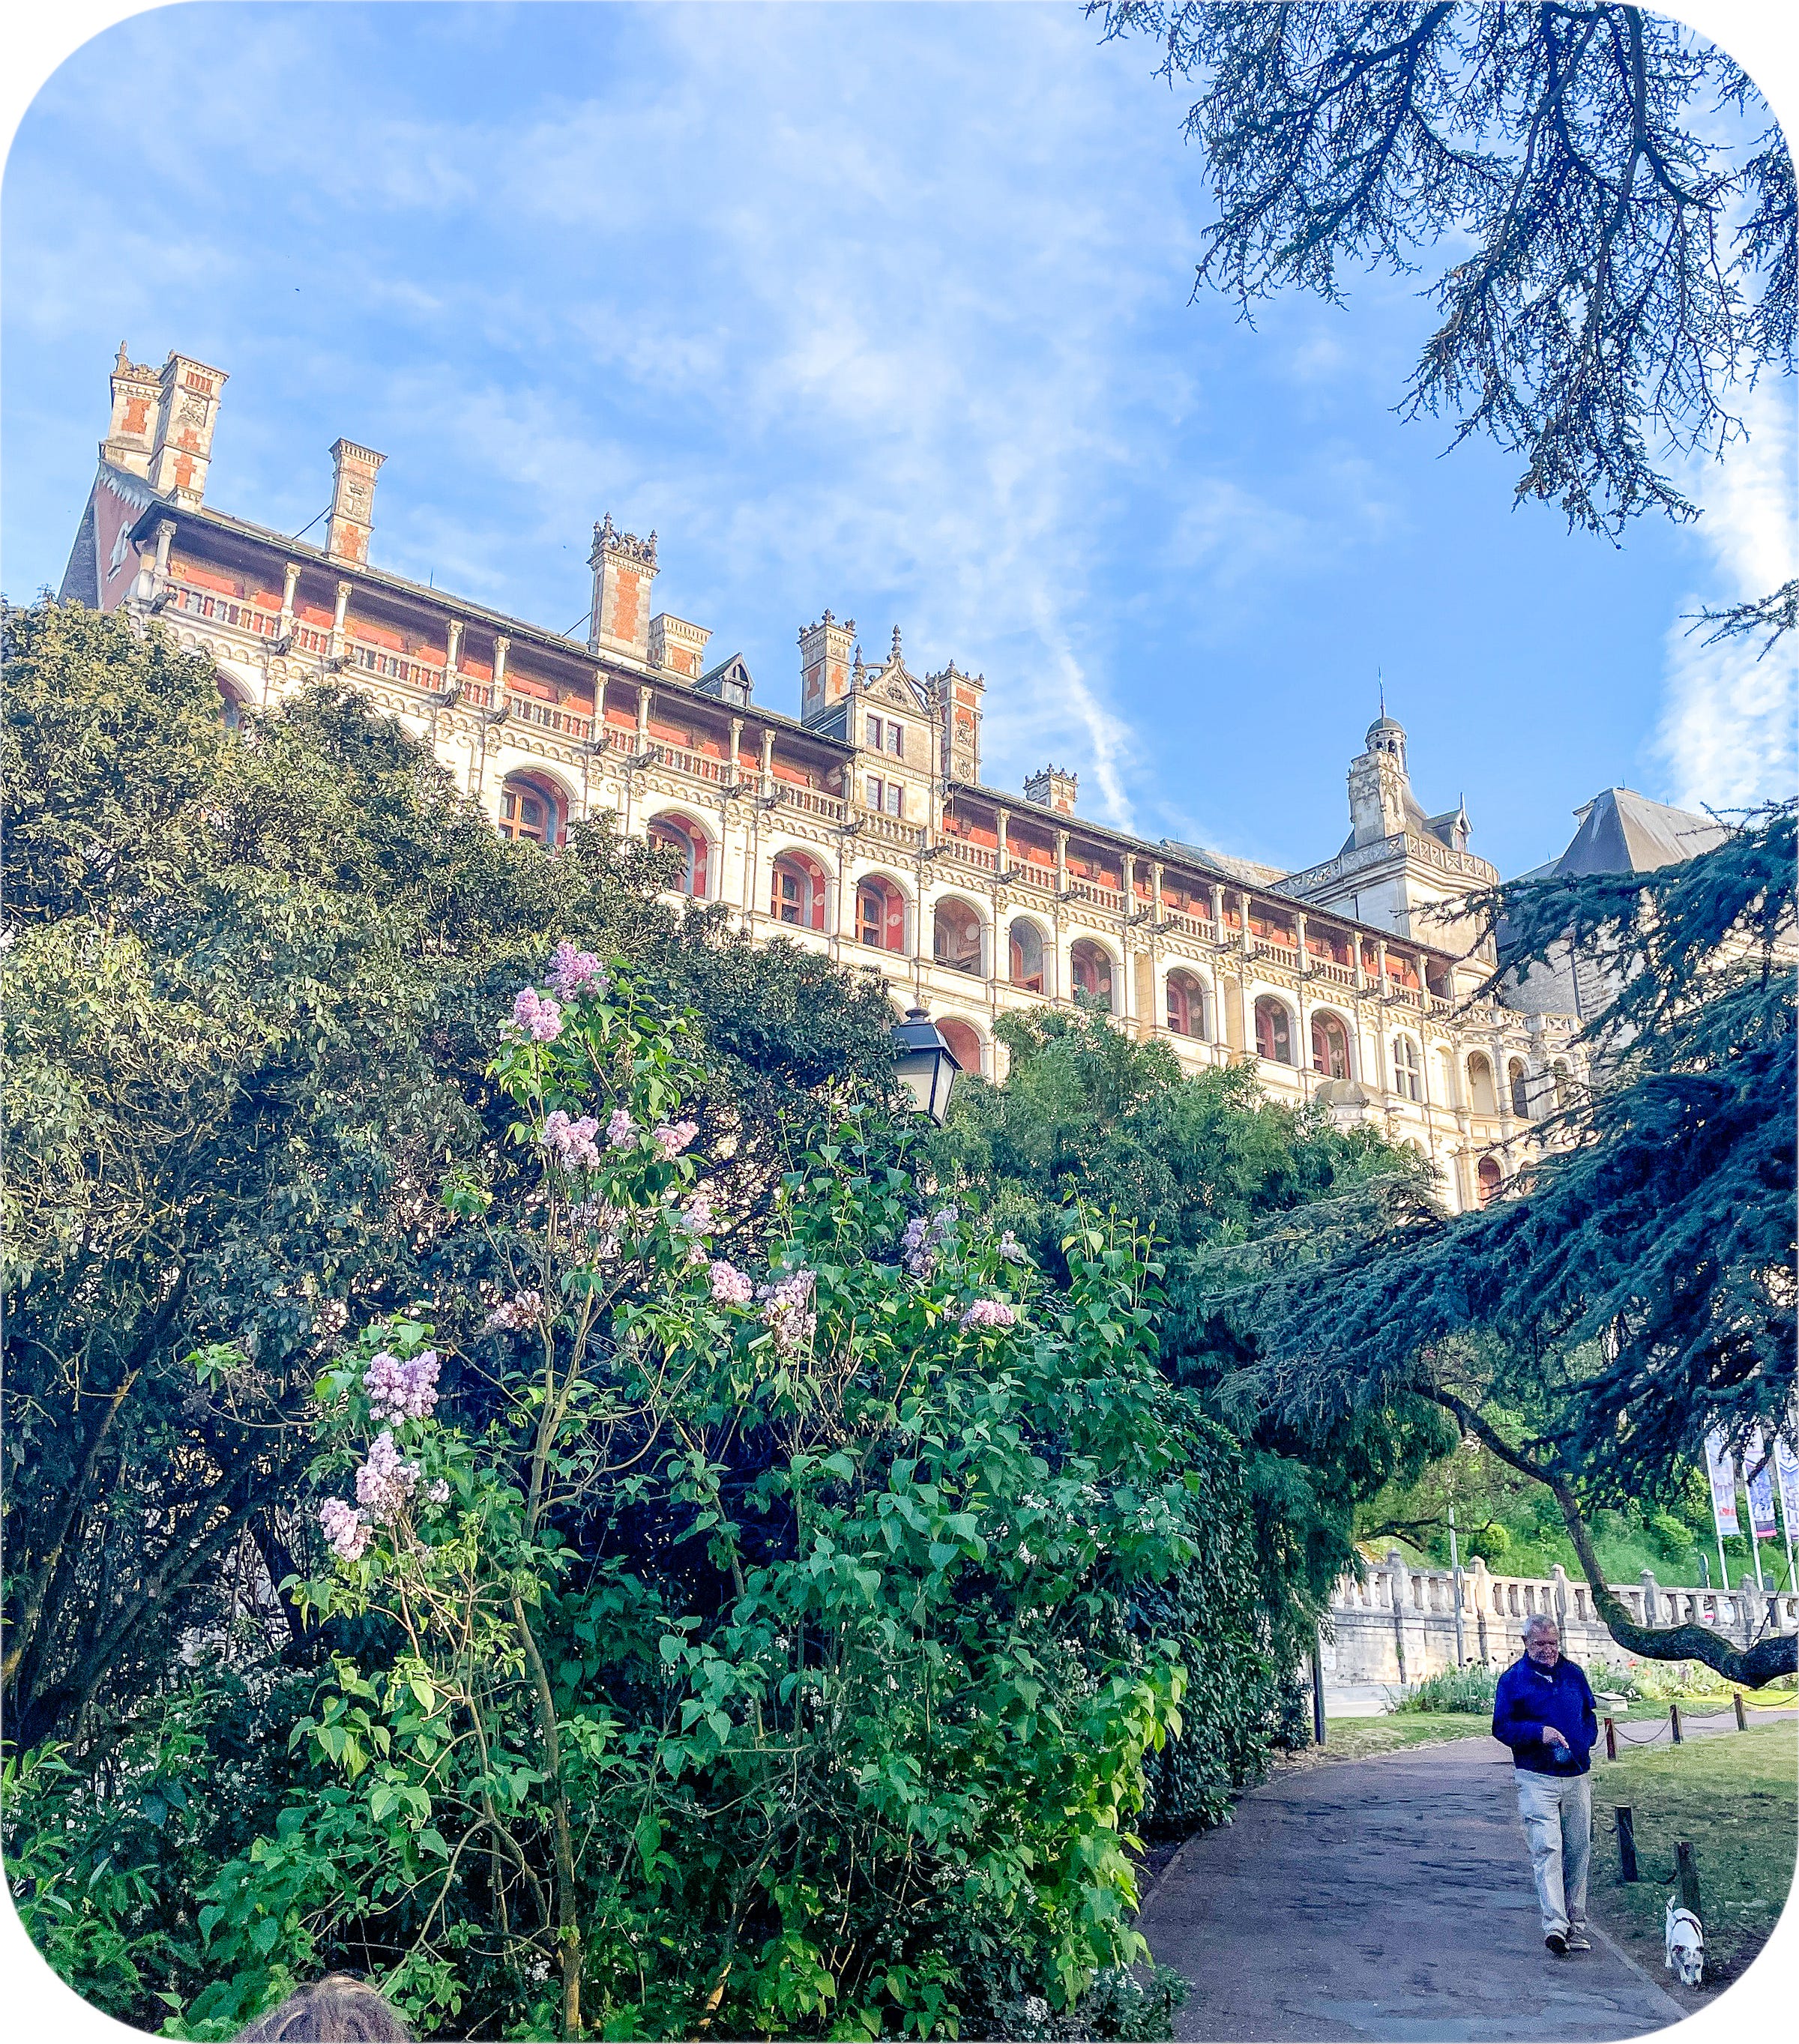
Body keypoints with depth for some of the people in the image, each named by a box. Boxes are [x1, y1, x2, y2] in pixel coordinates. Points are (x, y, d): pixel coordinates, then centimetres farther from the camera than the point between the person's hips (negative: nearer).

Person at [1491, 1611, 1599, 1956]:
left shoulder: (1573, 1674, 10)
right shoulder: (1513, 1679, -3)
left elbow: (1590, 1716, 20)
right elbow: (1502, 1727, -4)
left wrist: (1583, 1745, 3)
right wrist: (1538, 1732, -17)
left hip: (1576, 1777, 4)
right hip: (1537, 1778, -4)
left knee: (1578, 1851, 8)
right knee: (1546, 1849, -15)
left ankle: (1576, 1923, 20)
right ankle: (1554, 1925, -20)